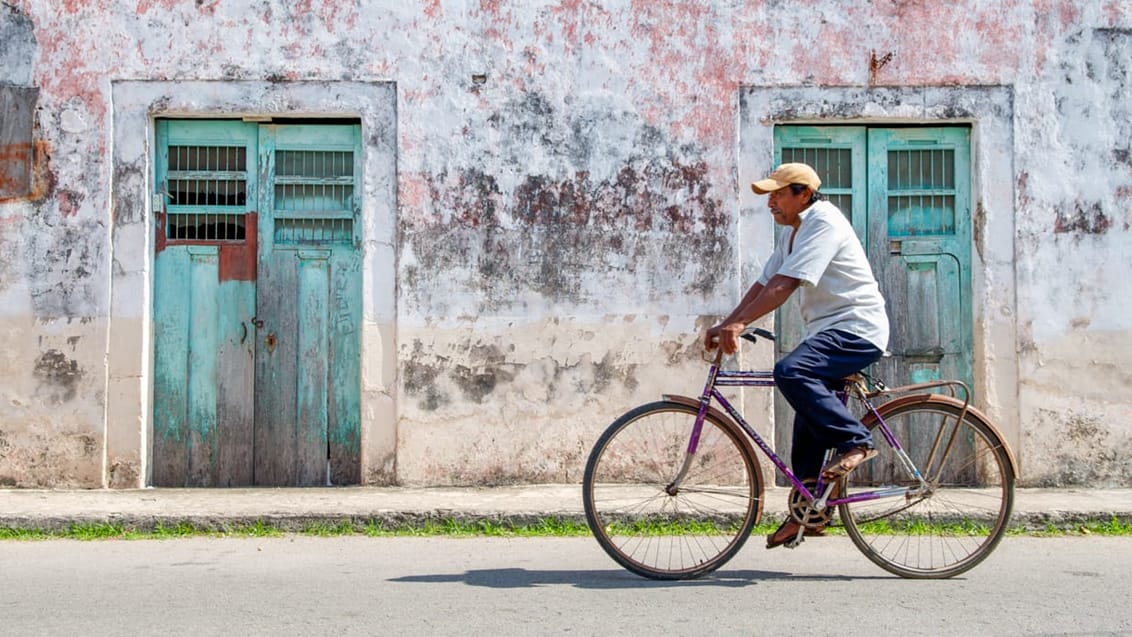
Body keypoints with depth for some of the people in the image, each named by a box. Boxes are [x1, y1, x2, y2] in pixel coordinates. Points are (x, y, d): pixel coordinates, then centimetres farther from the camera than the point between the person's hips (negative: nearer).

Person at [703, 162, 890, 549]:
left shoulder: (824, 223, -14)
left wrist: (739, 324, -31)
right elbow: (764, 284, 13)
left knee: (791, 373, -31)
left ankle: (855, 441, -20)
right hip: (828, 329, 10)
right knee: (809, 423, 8)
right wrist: (724, 326, 2)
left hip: (856, 328, -10)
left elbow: (784, 285, -25)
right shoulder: (794, 233, 18)